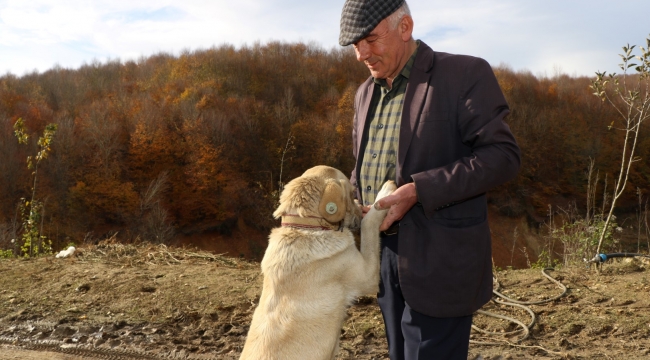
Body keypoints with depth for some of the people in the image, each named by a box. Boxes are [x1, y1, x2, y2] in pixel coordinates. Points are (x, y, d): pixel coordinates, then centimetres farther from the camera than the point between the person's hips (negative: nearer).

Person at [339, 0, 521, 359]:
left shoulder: (465, 74, -9)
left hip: (439, 259, -7)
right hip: (385, 254, 7)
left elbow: (502, 155, -16)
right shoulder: (366, 92, 13)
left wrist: (417, 191, -23)